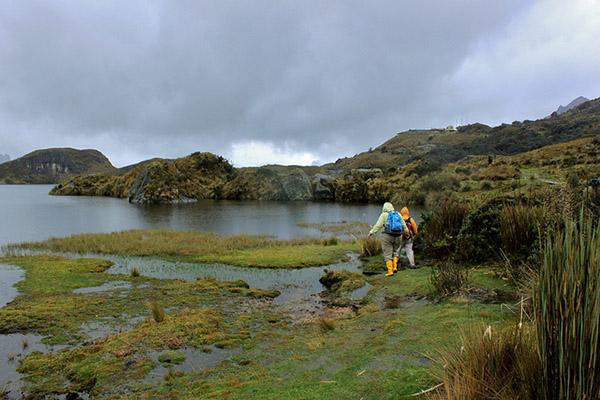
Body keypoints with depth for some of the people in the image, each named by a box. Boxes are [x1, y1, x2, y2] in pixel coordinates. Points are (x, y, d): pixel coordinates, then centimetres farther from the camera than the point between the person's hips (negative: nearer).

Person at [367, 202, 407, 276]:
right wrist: (407, 233, 30)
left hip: (387, 236, -4)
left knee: (387, 254, 1)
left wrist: (371, 232, -12)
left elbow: (378, 225, -11)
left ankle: (390, 271, -4)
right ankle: (394, 267, 8)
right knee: (394, 252, 21)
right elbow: (404, 225, 16)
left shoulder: (384, 215, -2)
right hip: (398, 237, 4)